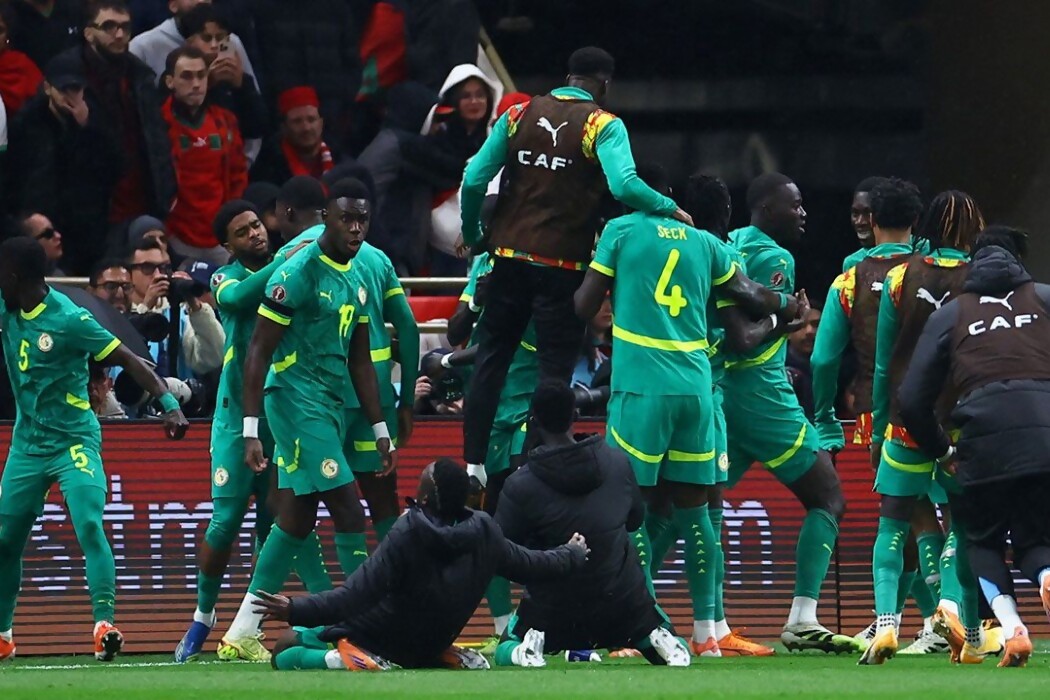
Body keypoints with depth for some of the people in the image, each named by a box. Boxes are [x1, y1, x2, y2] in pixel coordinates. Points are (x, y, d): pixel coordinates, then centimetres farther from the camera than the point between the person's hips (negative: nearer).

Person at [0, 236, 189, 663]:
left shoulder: (68, 319, -17)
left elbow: (128, 360, -15)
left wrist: (169, 404, -24)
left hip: (73, 441, -6)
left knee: (89, 526, -22)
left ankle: (104, 624, -26)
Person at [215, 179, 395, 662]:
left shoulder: (358, 278, 13)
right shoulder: (298, 273, -12)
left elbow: (360, 360, 20)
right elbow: (258, 352, -13)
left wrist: (380, 430, 17)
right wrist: (251, 431, -17)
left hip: (332, 405, 9)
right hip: (297, 400, -9)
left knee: (298, 520, 10)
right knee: (348, 510, -12)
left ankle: (241, 634, 15)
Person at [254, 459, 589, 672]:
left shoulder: (407, 535, -29)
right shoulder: (484, 533, -14)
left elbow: (356, 596, -32)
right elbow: (532, 566, 3)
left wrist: (296, 609, -34)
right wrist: (574, 554, 23)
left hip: (379, 640, -6)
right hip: (431, 648, 6)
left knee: (285, 650, 1)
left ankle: (350, 664, -10)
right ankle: (457, 663, 14)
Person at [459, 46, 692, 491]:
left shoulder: (519, 115, 5)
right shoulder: (602, 125, -7)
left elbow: (474, 180, 0)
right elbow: (624, 186, -23)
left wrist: (472, 236, 14)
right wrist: (672, 211, -9)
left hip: (510, 255, 4)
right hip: (563, 263, -4)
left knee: (491, 358, 13)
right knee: (555, 367, 3)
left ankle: (473, 460, 11)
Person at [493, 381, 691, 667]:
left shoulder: (520, 485, -16)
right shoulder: (618, 463, -6)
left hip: (553, 612, -2)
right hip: (624, 606, 2)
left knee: (506, 652, 25)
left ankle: (531, 646, -9)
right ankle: (659, 641, -7)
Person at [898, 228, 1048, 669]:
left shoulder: (950, 315, 19)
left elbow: (913, 400, 14)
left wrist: (942, 452, 28)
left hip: (985, 440, 0)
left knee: (983, 542, 22)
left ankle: (1012, 629, -5)